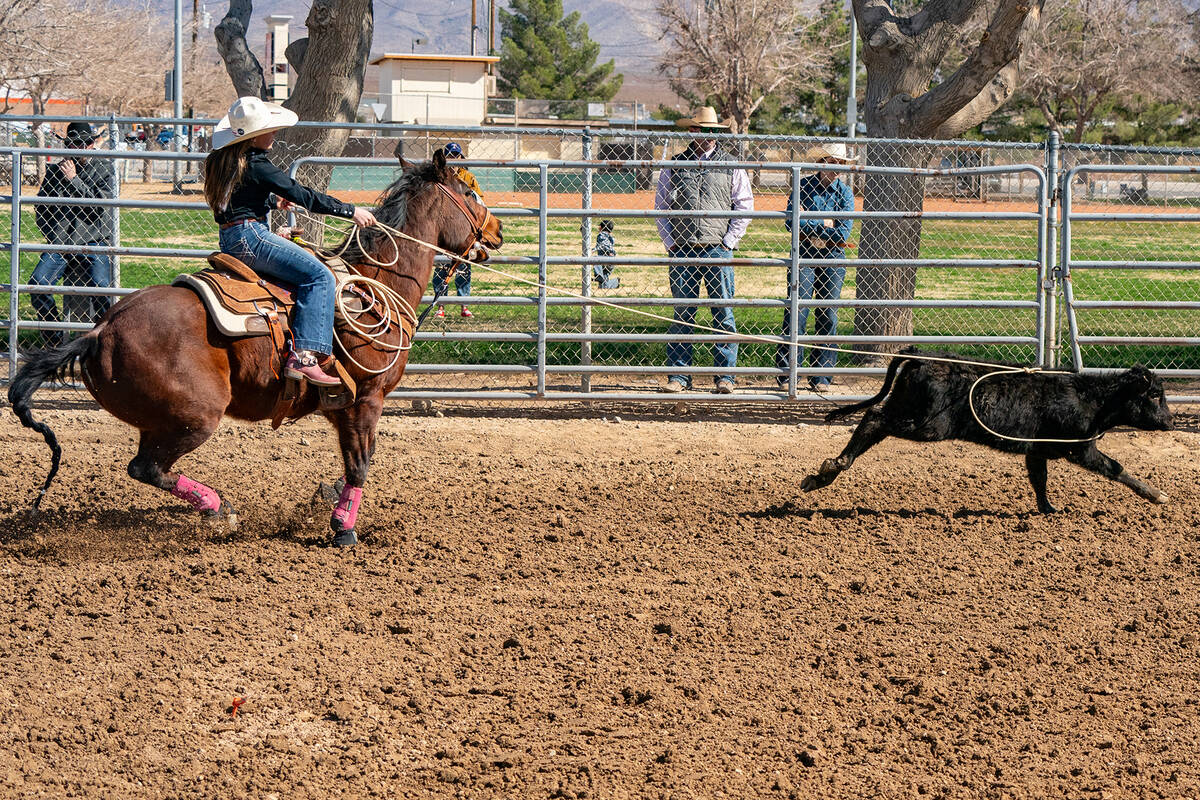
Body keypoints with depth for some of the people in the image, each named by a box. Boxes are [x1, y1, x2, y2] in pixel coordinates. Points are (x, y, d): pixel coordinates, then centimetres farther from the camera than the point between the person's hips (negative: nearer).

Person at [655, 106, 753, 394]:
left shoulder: (731, 166, 7)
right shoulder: (675, 165, 10)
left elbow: (745, 206, 7)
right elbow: (661, 206, 12)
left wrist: (728, 241, -2)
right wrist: (670, 242, 2)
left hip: (718, 251, -1)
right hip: (682, 251, 1)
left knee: (723, 313, -2)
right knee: (682, 315, 3)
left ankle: (724, 376, 2)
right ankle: (678, 375, 7)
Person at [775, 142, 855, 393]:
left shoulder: (845, 192, 7)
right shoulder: (803, 187, 1)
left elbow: (844, 232, -4)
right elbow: (791, 221, -11)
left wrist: (810, 228, -8)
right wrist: (823, 224, -10)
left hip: (833, 259, 2)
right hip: (804, 257, -2)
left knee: (828, 316, 2)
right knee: (797, 312, -8)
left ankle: (820, 376, 7)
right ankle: (786, 374, -5)